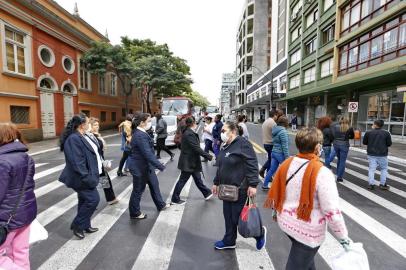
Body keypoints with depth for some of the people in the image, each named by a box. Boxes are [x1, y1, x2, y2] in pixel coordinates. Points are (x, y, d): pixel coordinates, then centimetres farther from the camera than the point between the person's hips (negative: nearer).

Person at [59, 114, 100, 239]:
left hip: (86, 176, 10)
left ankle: (85, 226, 33)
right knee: (93, 199, -4)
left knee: (85, 201, 18)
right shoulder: (74, 139, -23)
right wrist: (87, 178, -23)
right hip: (82, 178, -10)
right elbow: (77, 163, -26)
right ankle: (77, 225, 14)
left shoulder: (80, 137, 9)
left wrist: (100, 165, 17)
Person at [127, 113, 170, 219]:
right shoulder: (140, 136, -27)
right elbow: (148, 154, -30)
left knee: (154, 184, 21)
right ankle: (134, 213, 28)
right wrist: (160, 166, -27)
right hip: (140, 167, -10)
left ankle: (160, 205, 39)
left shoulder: (141, 133, 5)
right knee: (138, 190, 8)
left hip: (146, 165, 10)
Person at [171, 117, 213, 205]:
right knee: (182, 180, 4)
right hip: (188, 162, -10)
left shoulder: (188, 132, 7)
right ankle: (175, 199, 19)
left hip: (191, 162, 10)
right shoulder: (190, 134, -23)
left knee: (197, 178, 19)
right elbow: (197, 148, -25)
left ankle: (207, 193, 33)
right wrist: (209, 156, -20)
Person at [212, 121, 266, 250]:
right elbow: (221, 167, 18)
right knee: (228, 216, 17)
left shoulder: (243, 144, -16)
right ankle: (229, 241, 36)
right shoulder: (225, 146, 11)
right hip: (227, 189, 8)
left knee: (238, 218, 3)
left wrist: (253, 185, -23)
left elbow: (252, 165, -20)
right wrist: (216, 182, 20)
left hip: (240, 189, -8)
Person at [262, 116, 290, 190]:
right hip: (281, 154, -8)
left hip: (274, 152, 8)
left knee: (272, 169, 13)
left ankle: (265, 185, 18)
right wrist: (287, 157, -15)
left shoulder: (275, 130, 8)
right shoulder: (283, 132, -18)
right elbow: (285, 146, -19)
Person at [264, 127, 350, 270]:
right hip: (308, 230, -5)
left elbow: (275, 191, 2)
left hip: (286, 222, 5)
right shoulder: (322, 172, -25)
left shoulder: (287, 163, -8)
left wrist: (275, 211, 18)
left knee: (306, 257, 32)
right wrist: (344, 237, -8)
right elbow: (332, 212, -23)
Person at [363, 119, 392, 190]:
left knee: (371, 169, 4)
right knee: (384, 169, 13)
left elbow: (364, 142, 3)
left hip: (371, 154, 0)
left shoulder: (368, 132, -4)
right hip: (382, 154, 0)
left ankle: (371, 184, 2)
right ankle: (382, 184, 13)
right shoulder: (386, 133, -3)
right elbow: (389, 144, 0)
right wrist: (383, 144, 18)